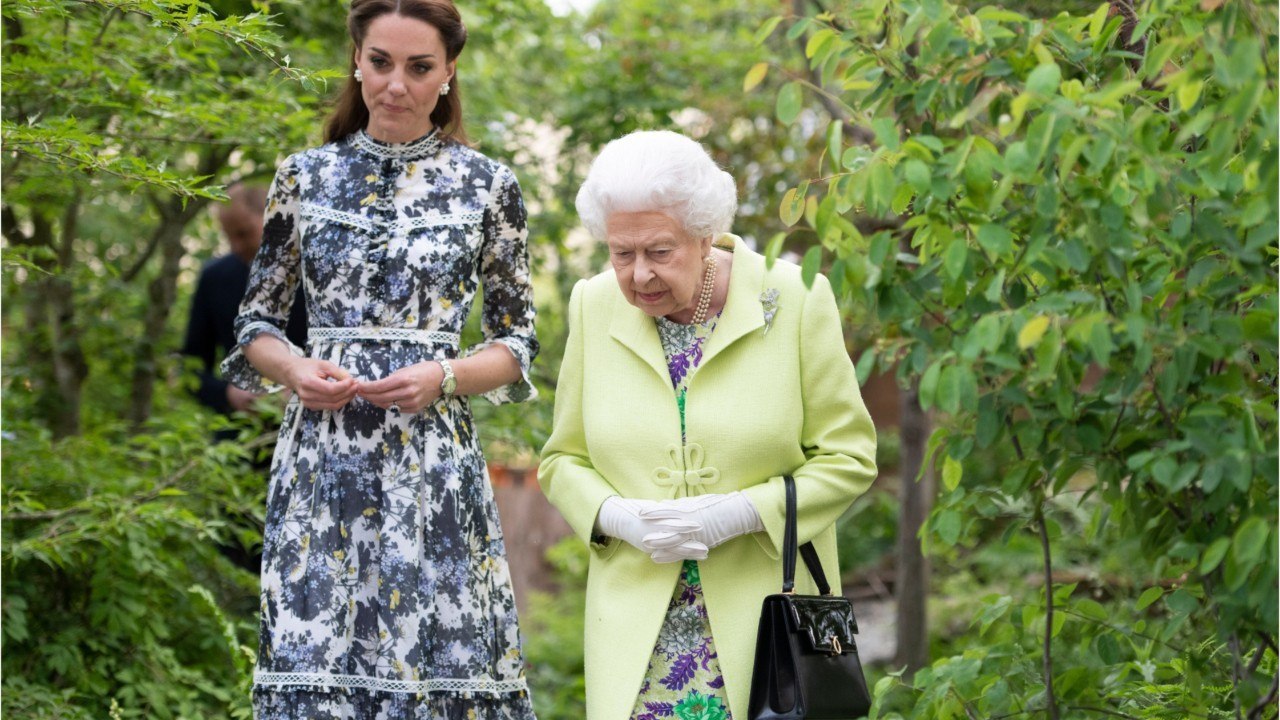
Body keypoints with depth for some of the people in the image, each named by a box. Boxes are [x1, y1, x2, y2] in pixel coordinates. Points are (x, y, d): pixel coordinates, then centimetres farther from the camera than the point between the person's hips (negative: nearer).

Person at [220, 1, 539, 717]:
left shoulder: (487, 186, 4)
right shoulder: (305, 176, 8)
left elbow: (518, 343, 7)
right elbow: (256, 323, 12)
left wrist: (443, 375, -11)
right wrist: (296, 370, -9)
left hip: (432, 467, -1)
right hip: (322, 463, 1)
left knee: (436, 662, -3)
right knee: (313, 662, -1)